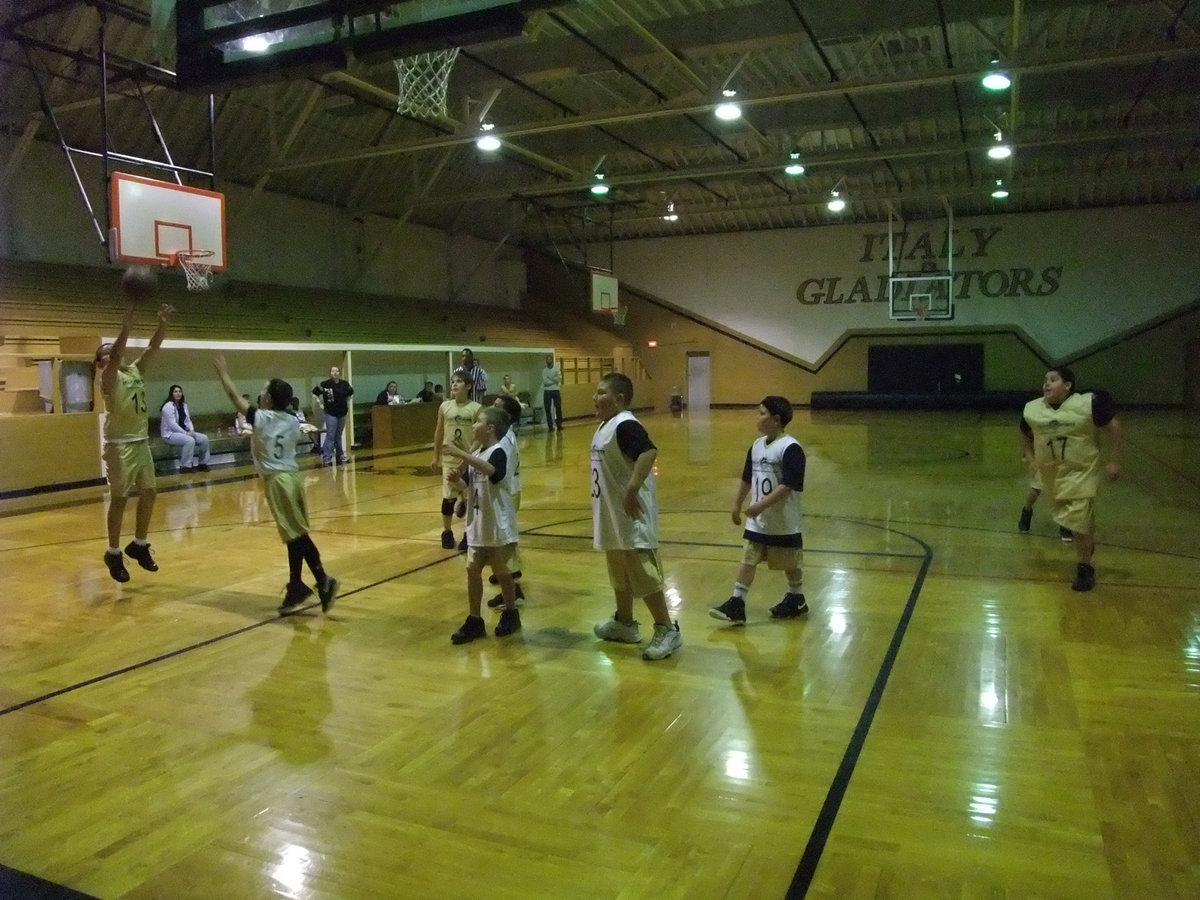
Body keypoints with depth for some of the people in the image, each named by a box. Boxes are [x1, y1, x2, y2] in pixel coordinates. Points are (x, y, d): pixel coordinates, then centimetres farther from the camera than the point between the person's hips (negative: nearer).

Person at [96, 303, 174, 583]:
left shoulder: (135, 371, 11)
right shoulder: (109, 378, -9)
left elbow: (153, 348, 3)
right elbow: (115, 359, -28)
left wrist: (162, 324, -12)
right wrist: (126, 328, -39)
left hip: (141, 442, 7)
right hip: (120, 445, -7)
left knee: (149, 494, 12)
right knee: (119, 500, 0)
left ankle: (139, 545, 26)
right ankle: (113, 553, 12)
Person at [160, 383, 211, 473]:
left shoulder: (183, 405, 11)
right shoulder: (168, 406, -14)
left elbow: (188, 420, 11)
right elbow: (172, 424, -20)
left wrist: (192, 431, -8)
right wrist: (186, 433, -22)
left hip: (183, 432, 8)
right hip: (170, 434, -8)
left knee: (204, 438, -8)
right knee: (190, 440, -34)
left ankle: (202, 463, 3)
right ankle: (185, 467, -25)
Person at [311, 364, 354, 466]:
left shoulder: (345, 384, 1)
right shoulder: (325, 384, -11)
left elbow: (350, 393, 21)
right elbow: (315, 393, -1)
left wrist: (347, 403, 13)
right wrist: (321, 403, -3)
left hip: (342, 413, 4)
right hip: (330, 413, -4)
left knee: (338, 436, 14)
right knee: (330, 436, -8)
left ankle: (340, 456, 22)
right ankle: (327, 458, -5)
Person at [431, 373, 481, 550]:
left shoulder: (475, 408, -9)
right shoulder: (444, 407, -1)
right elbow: (439, 432, 8)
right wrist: (435, 456, 12)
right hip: (449, 458, 2)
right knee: (448, 497, 2)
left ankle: (468, 533, 21)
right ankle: (447, 532, 20)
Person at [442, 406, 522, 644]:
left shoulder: (498, 452, -15)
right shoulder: (474, 456, 9)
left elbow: (489, 469, -38)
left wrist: (459, 453, -42)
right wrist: (458, 479, -6)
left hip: (499, 528, -7)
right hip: (477, 527, 7)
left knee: (501, 571, 6)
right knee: (473, 571, 5)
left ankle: (511, 613, 26)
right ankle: (474, 620, 14)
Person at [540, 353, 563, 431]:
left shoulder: (557, 369, 3)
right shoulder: (544, 370, 4)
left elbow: (558, 379, -11)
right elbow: (545, 381, -9)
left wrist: (549, 379, -11)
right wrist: (554, 380, -10)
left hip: (556, 391, 0)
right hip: (547, 391, 0)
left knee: (558, 408, 0)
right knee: (548, 409, 1)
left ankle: (559, 425, 6)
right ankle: (550, 426, 6)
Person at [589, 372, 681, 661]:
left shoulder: (625, 425, -19)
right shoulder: (606, 426, 11)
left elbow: (649, 452, -34)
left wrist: (632, 490, -36)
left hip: (632, 517, -11)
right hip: (613, 516, 11)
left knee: (644, 575, -4)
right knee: (619, 574, 21)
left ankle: (667, 630, 6)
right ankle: (625, 623, 35)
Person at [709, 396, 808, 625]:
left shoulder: (790, 448, -18)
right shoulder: (756, 446, 6)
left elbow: (787, 486, -24)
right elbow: (746, 479, 15)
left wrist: (761, 505, -27)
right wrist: (737, 504, 15)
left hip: (784, 523, -6)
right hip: (757, 521, 6)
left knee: (789, 563, 12)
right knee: (747, 559, 1)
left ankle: (796, 599, 33)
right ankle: (737, 605, 2)